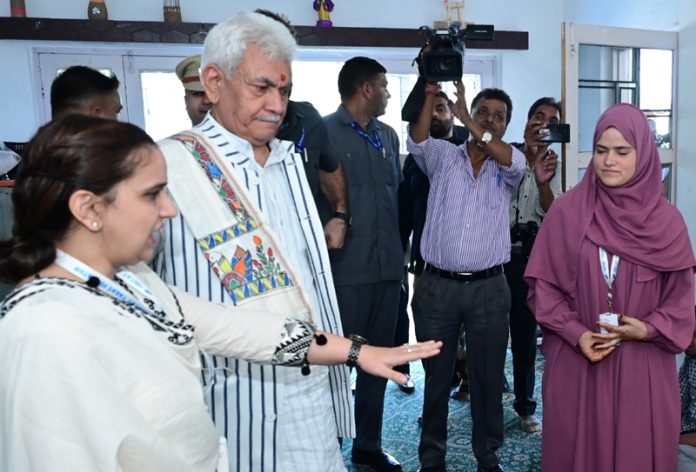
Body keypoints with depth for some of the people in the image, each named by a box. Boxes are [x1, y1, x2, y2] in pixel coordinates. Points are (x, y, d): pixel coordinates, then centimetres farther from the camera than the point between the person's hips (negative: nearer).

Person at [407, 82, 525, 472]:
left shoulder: (509, 165, 7)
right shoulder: (443, 155, 7)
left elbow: (512, 160, -16)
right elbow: (418, 140, -12)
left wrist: (465, 118, -18)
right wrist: (430, 93, -22)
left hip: (488, 288, 1)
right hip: (437, 286, 0)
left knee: (488, 376, 10)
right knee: (437, 375, 11)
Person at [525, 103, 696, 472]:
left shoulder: (665, 219, -1)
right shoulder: (566, 212, -4)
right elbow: (543, 285, -2)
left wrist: (648, 329, -12)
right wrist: (575, 334, -13)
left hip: (643, 366, 1)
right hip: (576, 362, -1)